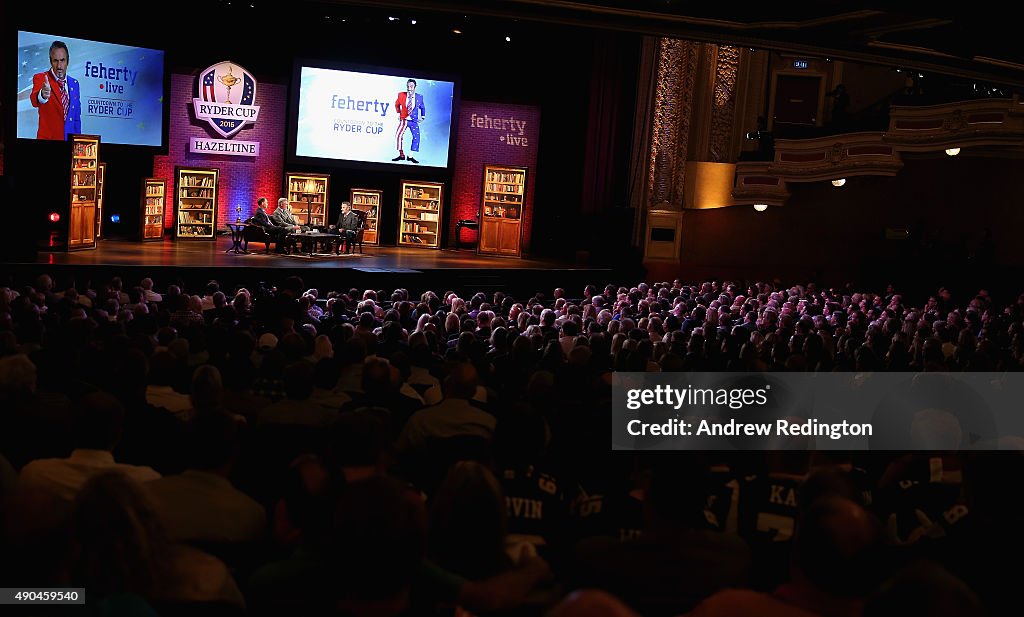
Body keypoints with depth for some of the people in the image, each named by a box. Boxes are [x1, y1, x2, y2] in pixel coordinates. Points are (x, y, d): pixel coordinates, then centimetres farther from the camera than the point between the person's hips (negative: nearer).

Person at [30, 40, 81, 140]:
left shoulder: (74, 83, 7)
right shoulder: (40, 78, -7)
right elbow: (34, 99, -28)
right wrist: (42, 95, -50)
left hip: (69, 140, 4)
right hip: (47, 139, -4)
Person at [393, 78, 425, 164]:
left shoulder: (419, 97, -4)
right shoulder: (401, 95, -3)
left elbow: (422, 107, 14)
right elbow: (397, 104, 17)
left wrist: (422, 117, 6)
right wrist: (398, 113, 9)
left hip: (414, 121, 0)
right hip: (404, 120, 0)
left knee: (416, 137, -12)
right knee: (398, 135, -15)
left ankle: (410, 156, -1)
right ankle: (401, 155, -4)